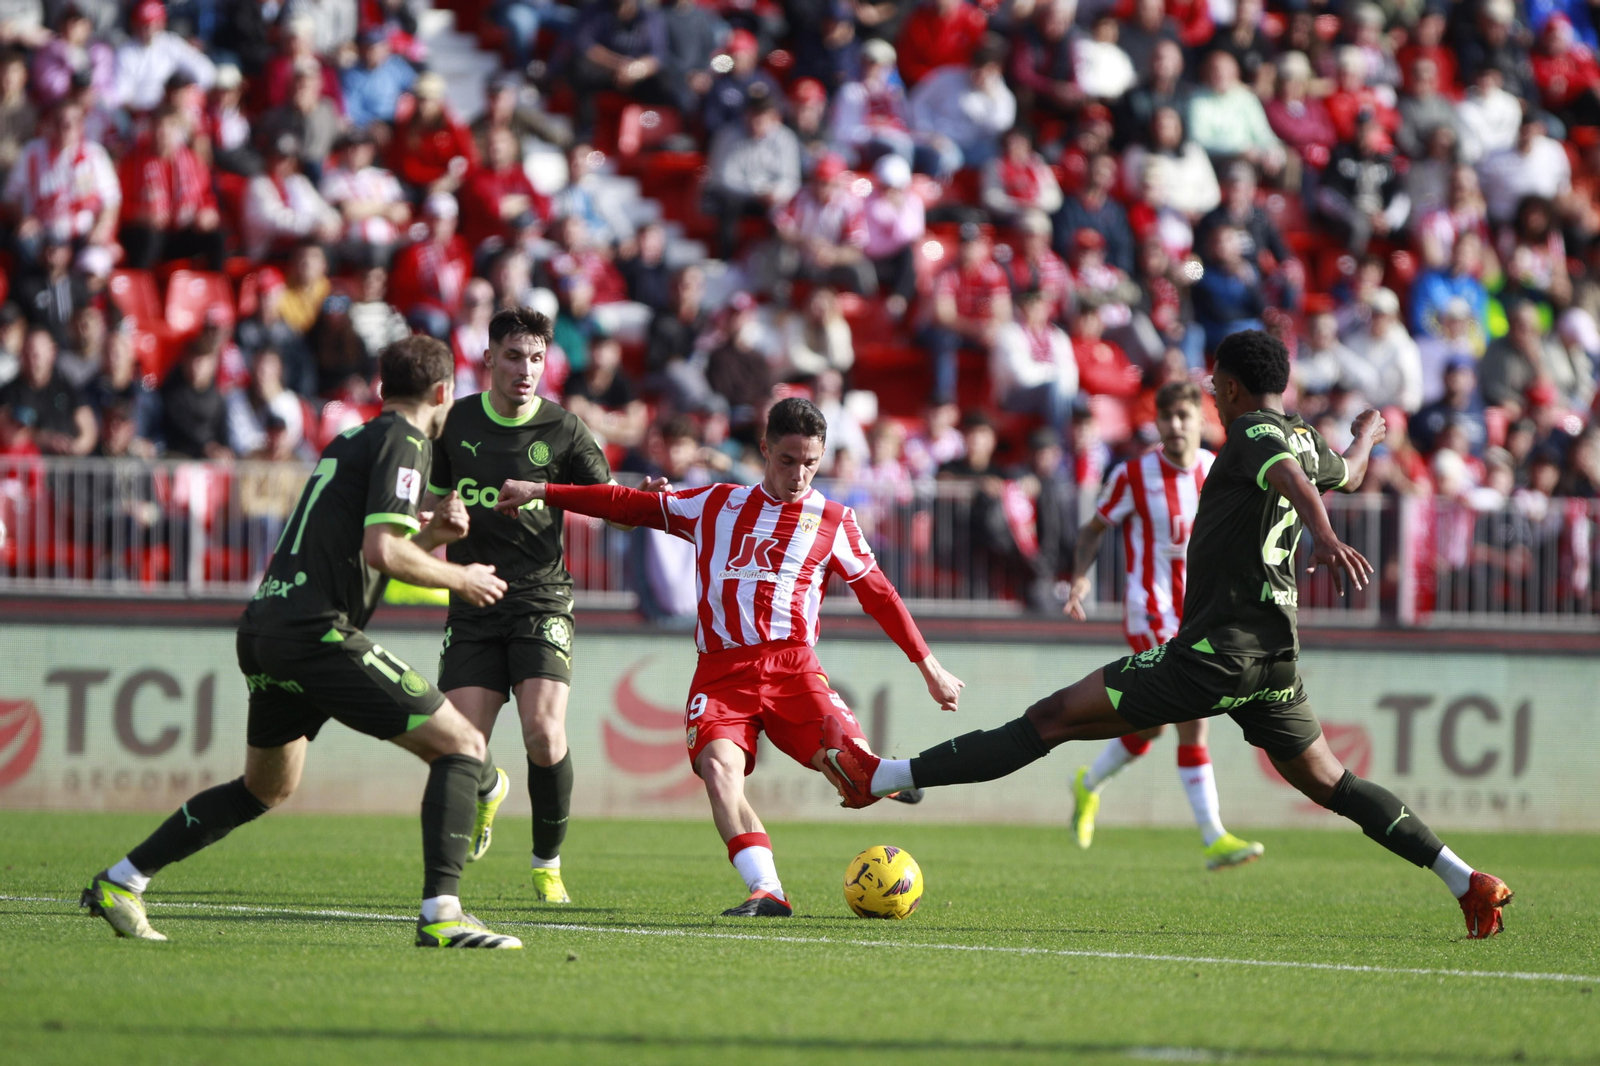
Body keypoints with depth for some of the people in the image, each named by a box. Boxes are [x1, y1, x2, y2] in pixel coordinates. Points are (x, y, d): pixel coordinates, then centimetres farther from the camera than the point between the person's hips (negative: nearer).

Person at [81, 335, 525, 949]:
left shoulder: (349, 442, 22)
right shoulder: (403, 441, -5)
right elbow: (382, 553, -16)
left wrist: (431, 533, 17)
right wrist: (461, 580, -3)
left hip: (265, 628, 9)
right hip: (317, 631, -9)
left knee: (266, 788, 27)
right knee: (461, 745, -5)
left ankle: (119, 883, 29)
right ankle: (440, 914, -16)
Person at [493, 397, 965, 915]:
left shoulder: (832, 521, 14)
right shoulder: (718, 505, 17)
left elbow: (878, 594, 20)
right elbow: (631, 504, 22)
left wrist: (927, 665, 20)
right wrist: (538, 492, 21)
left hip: (793, 668, -1)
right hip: (722, 672, 1)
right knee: (719, 770, -27)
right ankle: (767, 891, -32)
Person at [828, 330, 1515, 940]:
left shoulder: (1253, 432, -8)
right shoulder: (1300, 438, 16)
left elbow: (1290, 475, -31)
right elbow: (1347, 474, 39)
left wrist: (1323, 536, -51)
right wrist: (1366, 434, 63)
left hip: (1216, 650, -8)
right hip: (1272, 652, 8)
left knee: (1054, 718, -10)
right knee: (1326, 781, 14)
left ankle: (887, 778, -11)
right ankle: (1468, 882, 7)